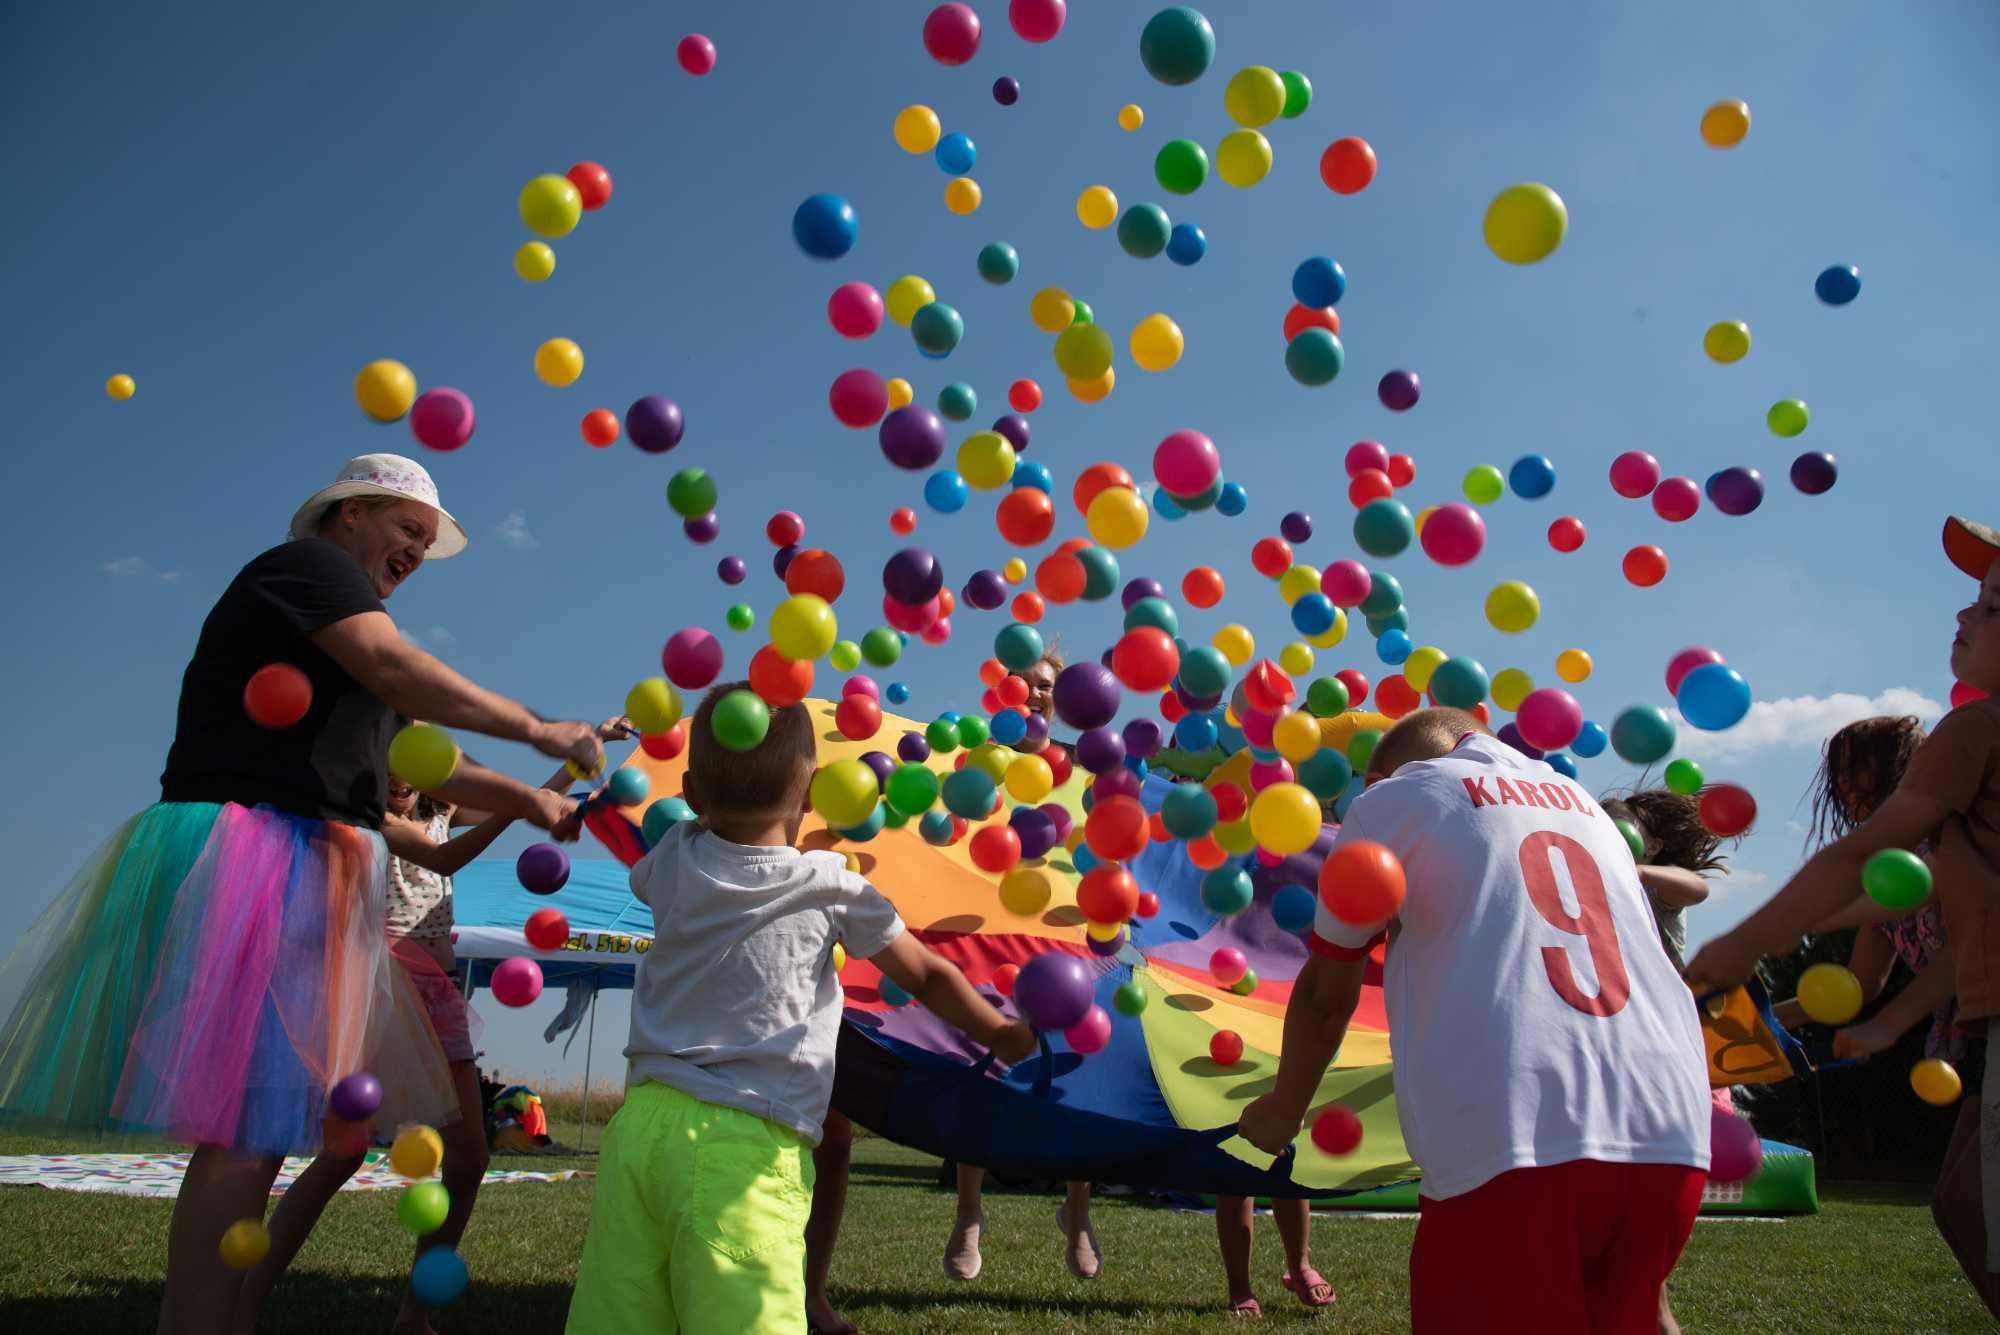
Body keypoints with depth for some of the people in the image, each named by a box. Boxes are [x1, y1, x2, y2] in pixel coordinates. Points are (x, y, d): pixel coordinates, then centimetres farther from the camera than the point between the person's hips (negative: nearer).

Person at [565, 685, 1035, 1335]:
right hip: (747, 1145, -4)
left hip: (640, 1124, 4)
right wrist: (1005, 1036, 29)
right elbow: (930, 978, 14)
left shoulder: (671, 860, 11)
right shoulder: (833, 886, 4)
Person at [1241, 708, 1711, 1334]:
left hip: (1514, 1142, -6)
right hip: (1667, 1133, 6)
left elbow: (1326, 994, 13)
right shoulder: (1584, 804, 26)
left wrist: (1282, 1112, 29)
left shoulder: (1391, 799, 10)